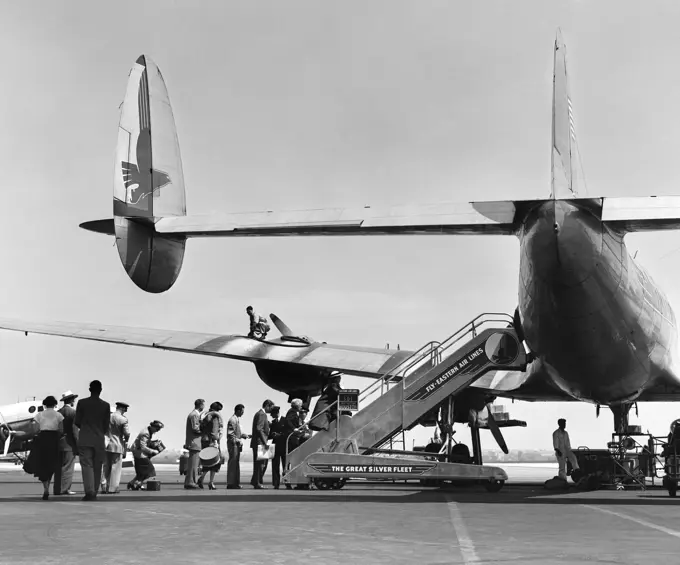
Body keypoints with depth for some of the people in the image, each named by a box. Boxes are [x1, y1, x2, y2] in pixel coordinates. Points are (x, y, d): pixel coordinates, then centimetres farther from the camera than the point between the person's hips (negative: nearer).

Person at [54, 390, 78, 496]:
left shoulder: (58, 412, 11)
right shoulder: (73, 412, -8)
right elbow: (74, 430, -13)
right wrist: (78, 445, -10)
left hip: (58, 443, 7)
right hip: (69, 443, -7)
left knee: (59, 467, 9)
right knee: (68, 467, -4)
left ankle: (57, 489, 10)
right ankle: (65, 488, -7)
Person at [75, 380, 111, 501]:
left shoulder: (82, 403, -2)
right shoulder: (105, 405, 1)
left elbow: (77, 422, 0)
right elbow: (107, 425, 4)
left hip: (84, 440, -1)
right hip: (99, 440, 1)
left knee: (86, 465, -3)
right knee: (97, 467, 10)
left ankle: (89, 491, -17)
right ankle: (94, 493, 13)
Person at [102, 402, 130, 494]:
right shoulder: (123, 419, -10)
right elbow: (127, 433, -12)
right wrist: (126, 440, 7)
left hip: (106, 445, 5)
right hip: (117, 446, -5)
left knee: (106, 467, 13)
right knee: (116, 468, 3)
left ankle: (104, 487, 12)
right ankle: (112, 488, 3)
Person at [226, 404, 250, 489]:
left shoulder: (237, 419, 16)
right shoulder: (232, 420, -15)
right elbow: (230, 434, -19)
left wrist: (243, 435, 8)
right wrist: (238, 440, -18)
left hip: (237, 444, 10)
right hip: (233, 444, -10)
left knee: (236, 464, 12)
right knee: (233, 463, -7)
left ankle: (235, 483, 17)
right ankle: (230, 484, -4)